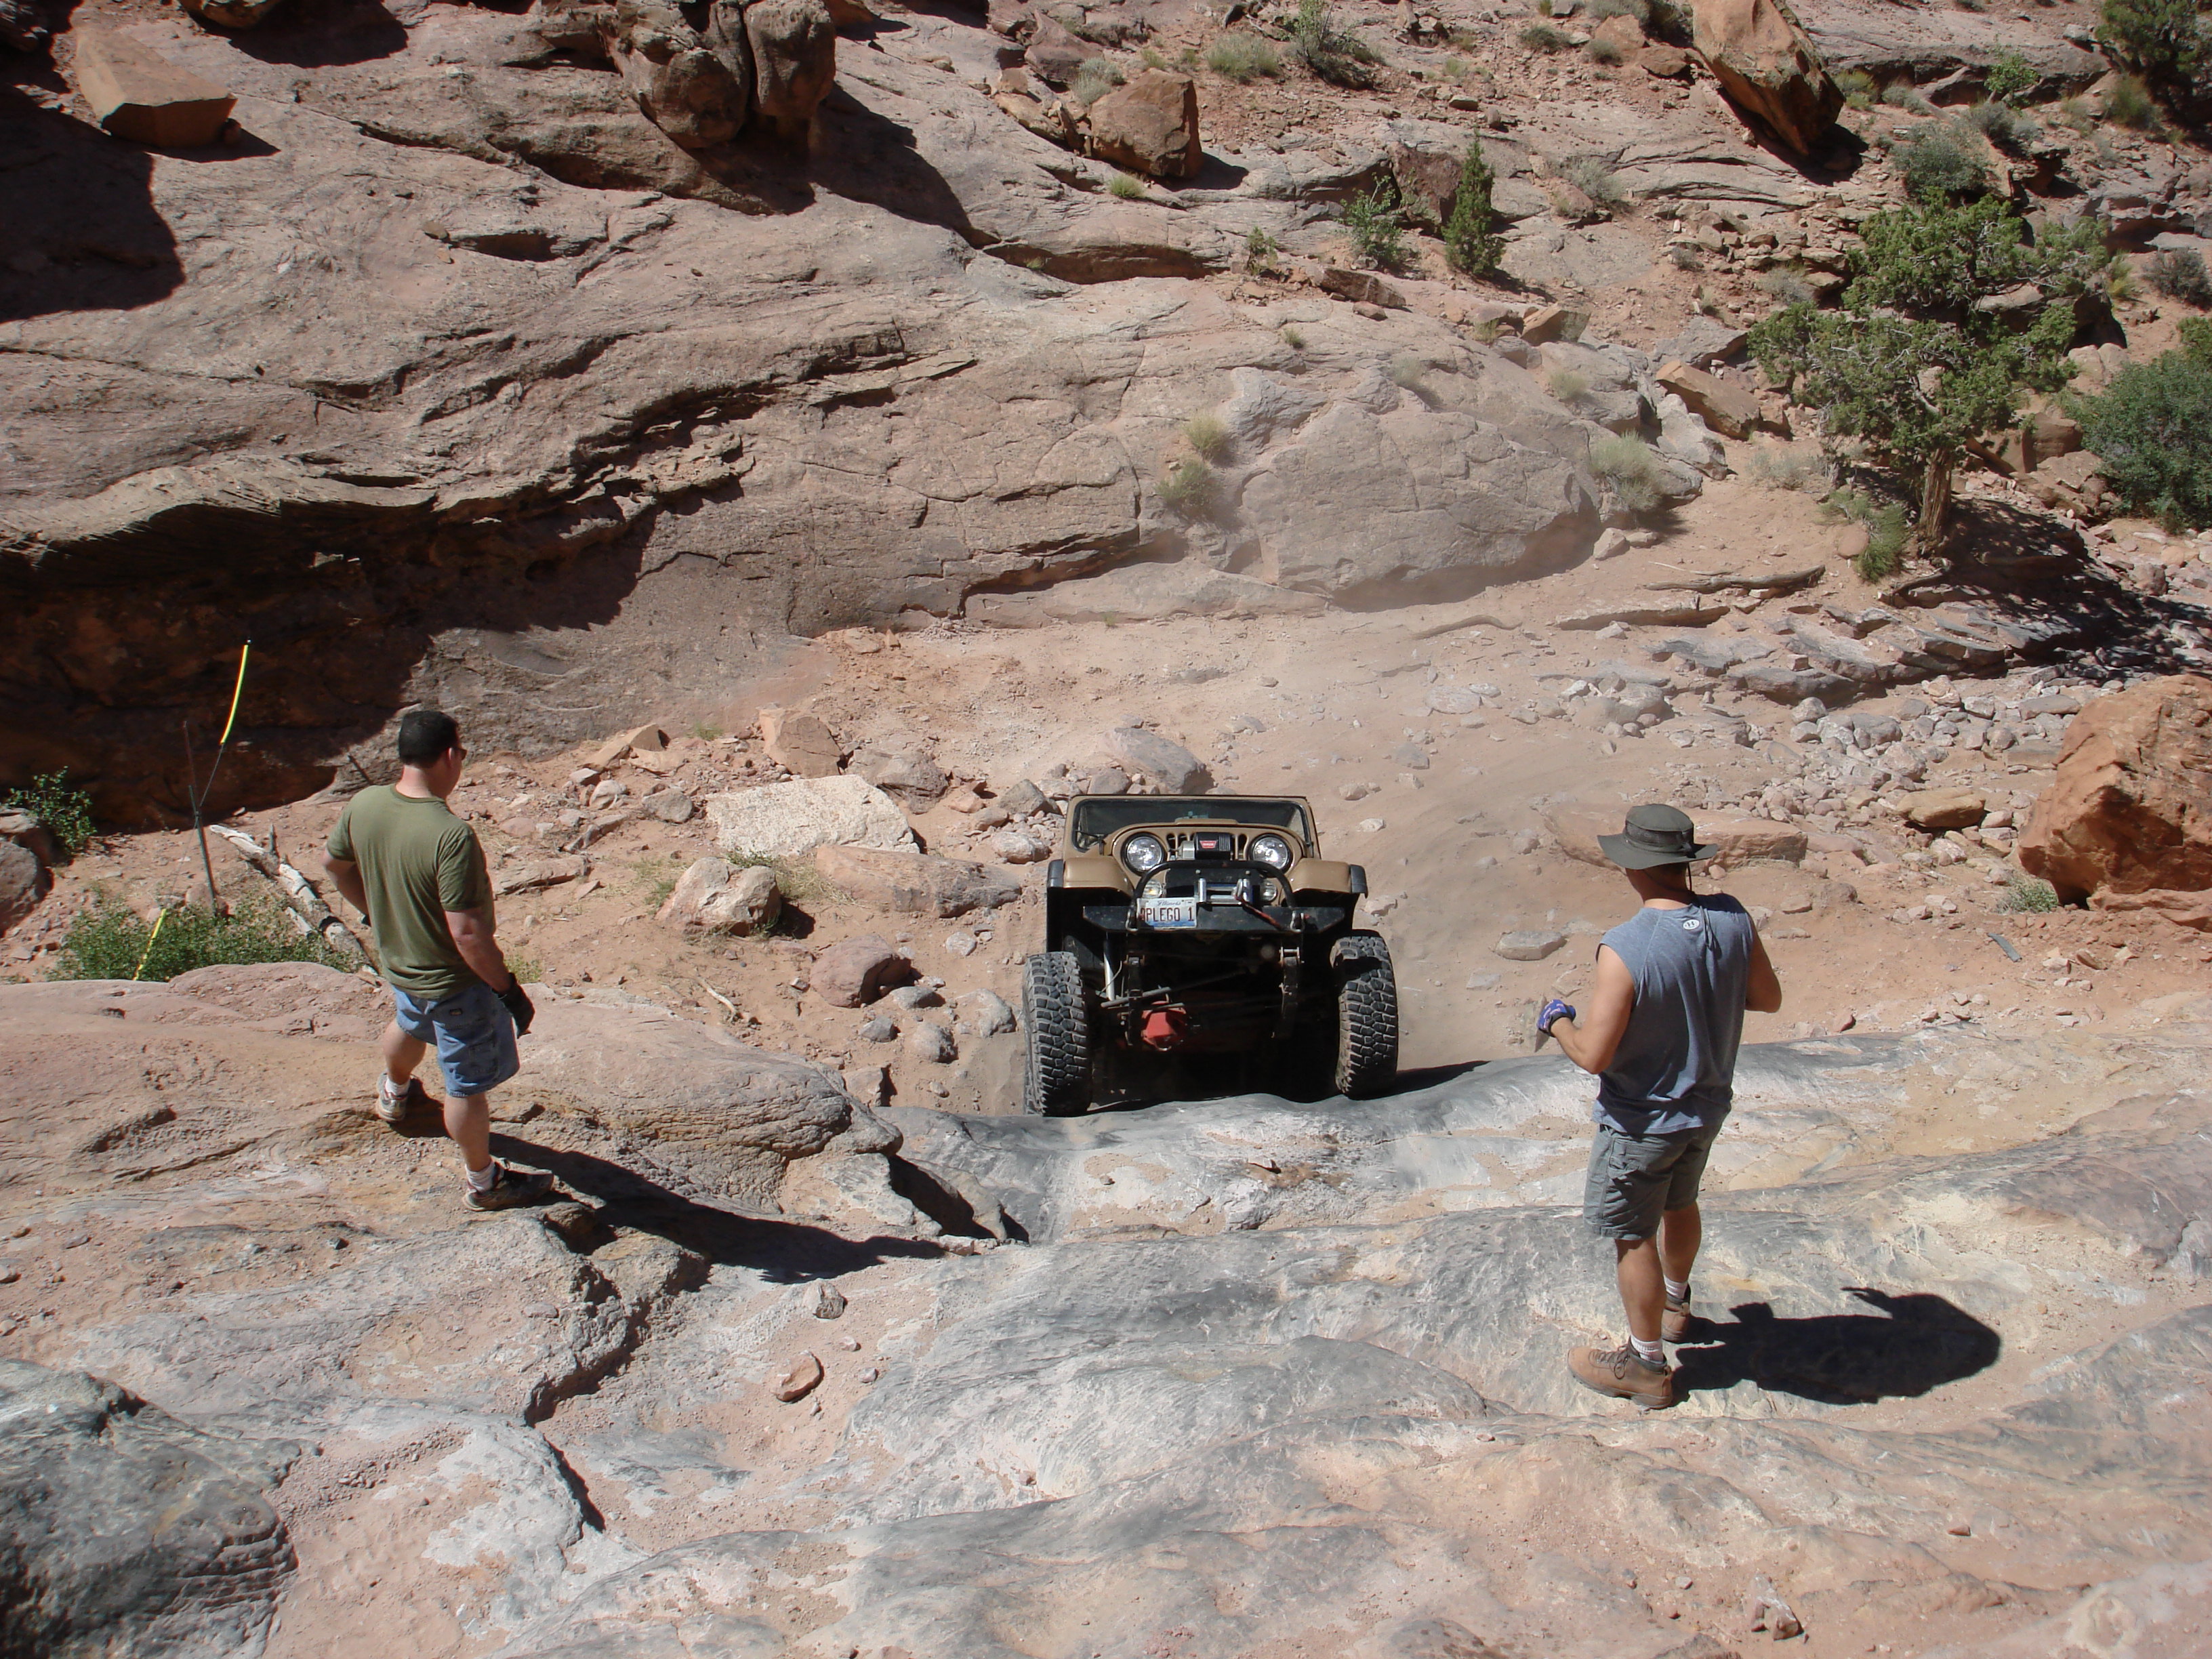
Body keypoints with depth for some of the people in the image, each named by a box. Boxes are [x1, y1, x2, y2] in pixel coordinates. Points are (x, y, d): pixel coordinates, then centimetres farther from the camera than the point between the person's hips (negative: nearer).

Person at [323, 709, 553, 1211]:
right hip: (454, 982, -8)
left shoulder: (364, 805, -12)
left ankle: (394, 1094, 67)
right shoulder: (451, 835, -35)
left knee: (409, 1024, 38)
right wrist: (508, 989, -21)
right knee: (469, 1084, 11)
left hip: (397, 960, 8)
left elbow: (334, 861, 7)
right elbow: (467, 931, -33)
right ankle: (483, 1183, 30)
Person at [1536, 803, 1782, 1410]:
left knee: (1633, 1235, 13)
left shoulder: (1626, 949, -32)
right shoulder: (1732, 918, -14)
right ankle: (1675, 1303, 54)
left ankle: (1646, 1365, 27)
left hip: (1643, 1120, -7)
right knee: (1679, 1204, 30)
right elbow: (1769, 998, 1)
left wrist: (1556, 1020, -7)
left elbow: (1593, 1055, -27)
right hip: (1709, 1104, 7)